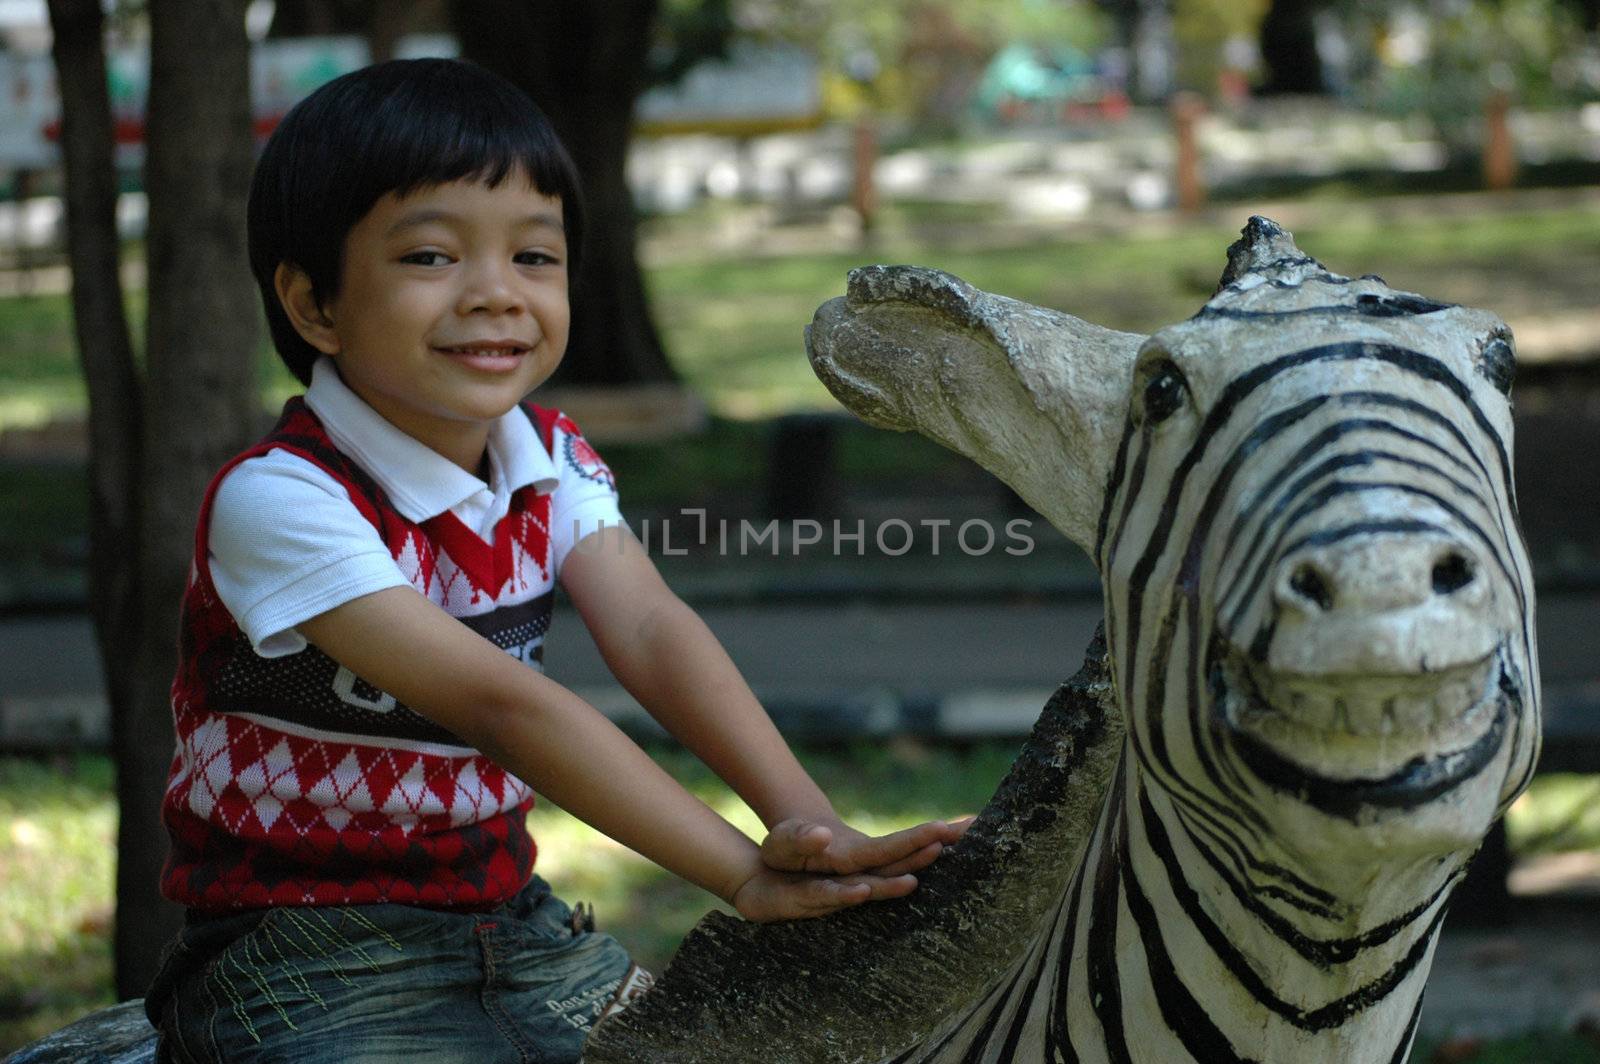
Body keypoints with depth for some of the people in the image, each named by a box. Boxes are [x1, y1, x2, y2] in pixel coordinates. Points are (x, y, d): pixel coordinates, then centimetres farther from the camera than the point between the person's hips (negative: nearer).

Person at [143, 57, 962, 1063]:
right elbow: (498, 703, -27)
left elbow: (653, 634, -12)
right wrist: (746, 874, -34)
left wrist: (810, 827, -30)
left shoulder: (552, 459, 3)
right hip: (311, 966, -7)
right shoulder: (282, 497, -20)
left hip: (509, 924, 7)